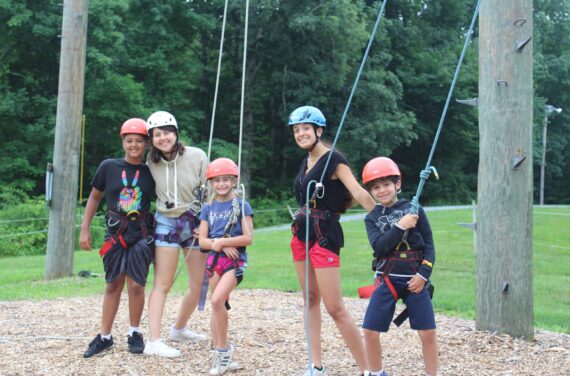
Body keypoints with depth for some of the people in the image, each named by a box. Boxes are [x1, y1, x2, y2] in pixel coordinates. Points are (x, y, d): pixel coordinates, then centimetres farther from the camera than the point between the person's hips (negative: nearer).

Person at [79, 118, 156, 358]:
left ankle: (135, 333, 15)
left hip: (141, 232, -1)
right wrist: (84, 229, 5)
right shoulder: (109, 167, -2)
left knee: (136, 284, -4)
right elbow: (95, 197, 8)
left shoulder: (150, 172, -2)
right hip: (115, 231, 1)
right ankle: (105, 337, 16)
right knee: (114, 284, 6)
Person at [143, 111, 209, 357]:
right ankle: (154, 342, -10)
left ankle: (179, 329, 27)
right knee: (162, 284, -6)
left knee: (200, 285, 6)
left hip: (196, 223, 1)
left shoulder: (196, 156, -11)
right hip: (166, 223, -1)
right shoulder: (152, 161, -5)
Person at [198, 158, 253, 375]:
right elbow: (202, 241, 3)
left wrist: (219, 241, -13)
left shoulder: (241, 206, -2)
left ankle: (223, 350, -8)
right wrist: (222, 246, -14)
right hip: (214, 260, 5)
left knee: (217, 300, -23)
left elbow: (248, 238, -9)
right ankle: (222, 357, 14)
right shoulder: (208, 209, 10)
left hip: (235, 260, -5)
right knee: (217, 306, 6)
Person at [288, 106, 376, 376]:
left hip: (325, 235, -8)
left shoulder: (334, 160, -12)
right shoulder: (307, 162, 13)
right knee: (311, 299, 10)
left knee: (335, 308, -10)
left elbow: (360, 194, -21)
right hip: (302, 234, 8)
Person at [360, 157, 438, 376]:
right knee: (370, 331, -1)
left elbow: (429, 245, 1)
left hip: (415, 280, -1)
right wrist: (400, 227, -21)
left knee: (428, 332, -3)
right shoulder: (372, 218, 3)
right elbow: (379, 247, -13)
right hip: (386, 280, 1)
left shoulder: (413, 210, 0)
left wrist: (423, 274, -9)